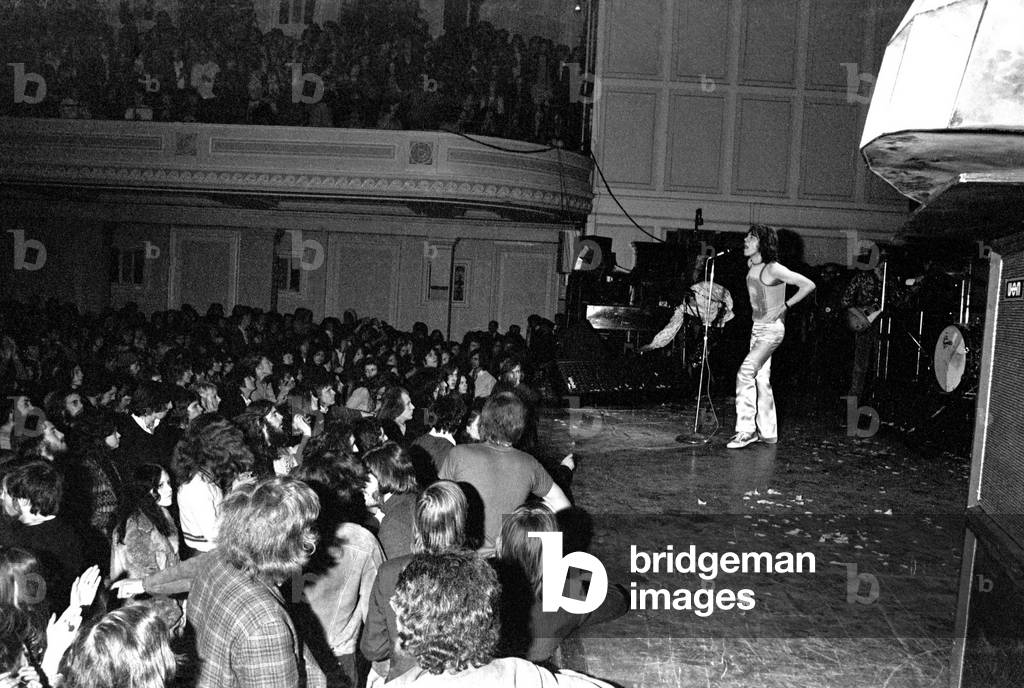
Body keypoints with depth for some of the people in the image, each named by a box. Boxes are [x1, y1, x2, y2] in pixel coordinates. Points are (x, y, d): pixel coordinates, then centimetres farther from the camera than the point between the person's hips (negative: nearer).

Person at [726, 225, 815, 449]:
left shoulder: (773, 269, -19)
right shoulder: (751, 266, 6)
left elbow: (808, 285, -18)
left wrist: (785, 306, -12)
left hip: (772, 328, -9)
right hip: (756, 327, 9)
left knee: (745, 372, -18)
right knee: (761, 378, 10)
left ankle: (746, 430, -12)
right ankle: (768, 432, 18)